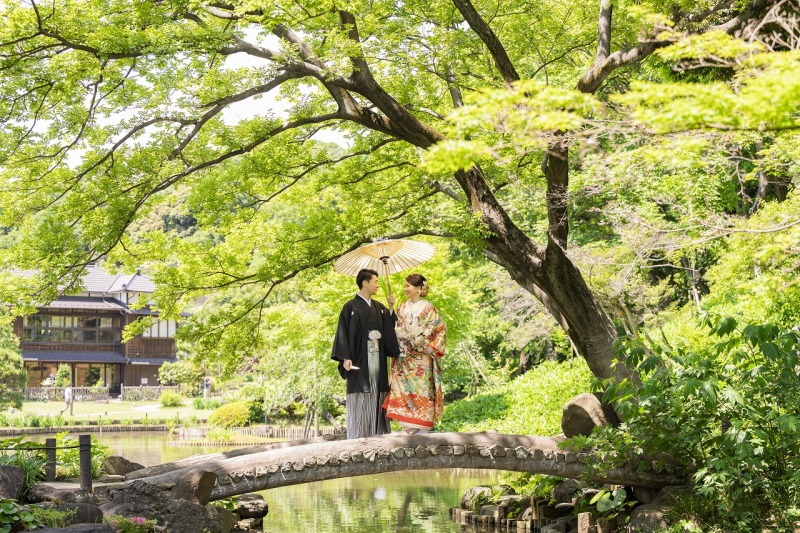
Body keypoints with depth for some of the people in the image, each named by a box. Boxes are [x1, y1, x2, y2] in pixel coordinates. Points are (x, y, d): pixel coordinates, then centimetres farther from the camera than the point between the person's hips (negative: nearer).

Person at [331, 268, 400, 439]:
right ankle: (357, 442, -4)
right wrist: (345, 358, -15)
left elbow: (389, 330, 7)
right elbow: (343, 333, -5)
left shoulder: (379, 308, 15)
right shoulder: (351, 307, -1)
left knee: (377, 400, 3)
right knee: (360, 404, -6)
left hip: (378, 360, 5)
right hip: (359, 361, -5)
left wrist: (391, 309, -3)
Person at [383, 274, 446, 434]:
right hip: (403, 359, 5)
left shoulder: (427, 308, -3)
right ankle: (409, 429, 4)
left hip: (421, 359, -5)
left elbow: (441, 328, -4)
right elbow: (394, 328, 11)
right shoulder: (402, 308, 12)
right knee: (404, 391, 1)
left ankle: (422, 429, -1)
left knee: (421, 391, -4)